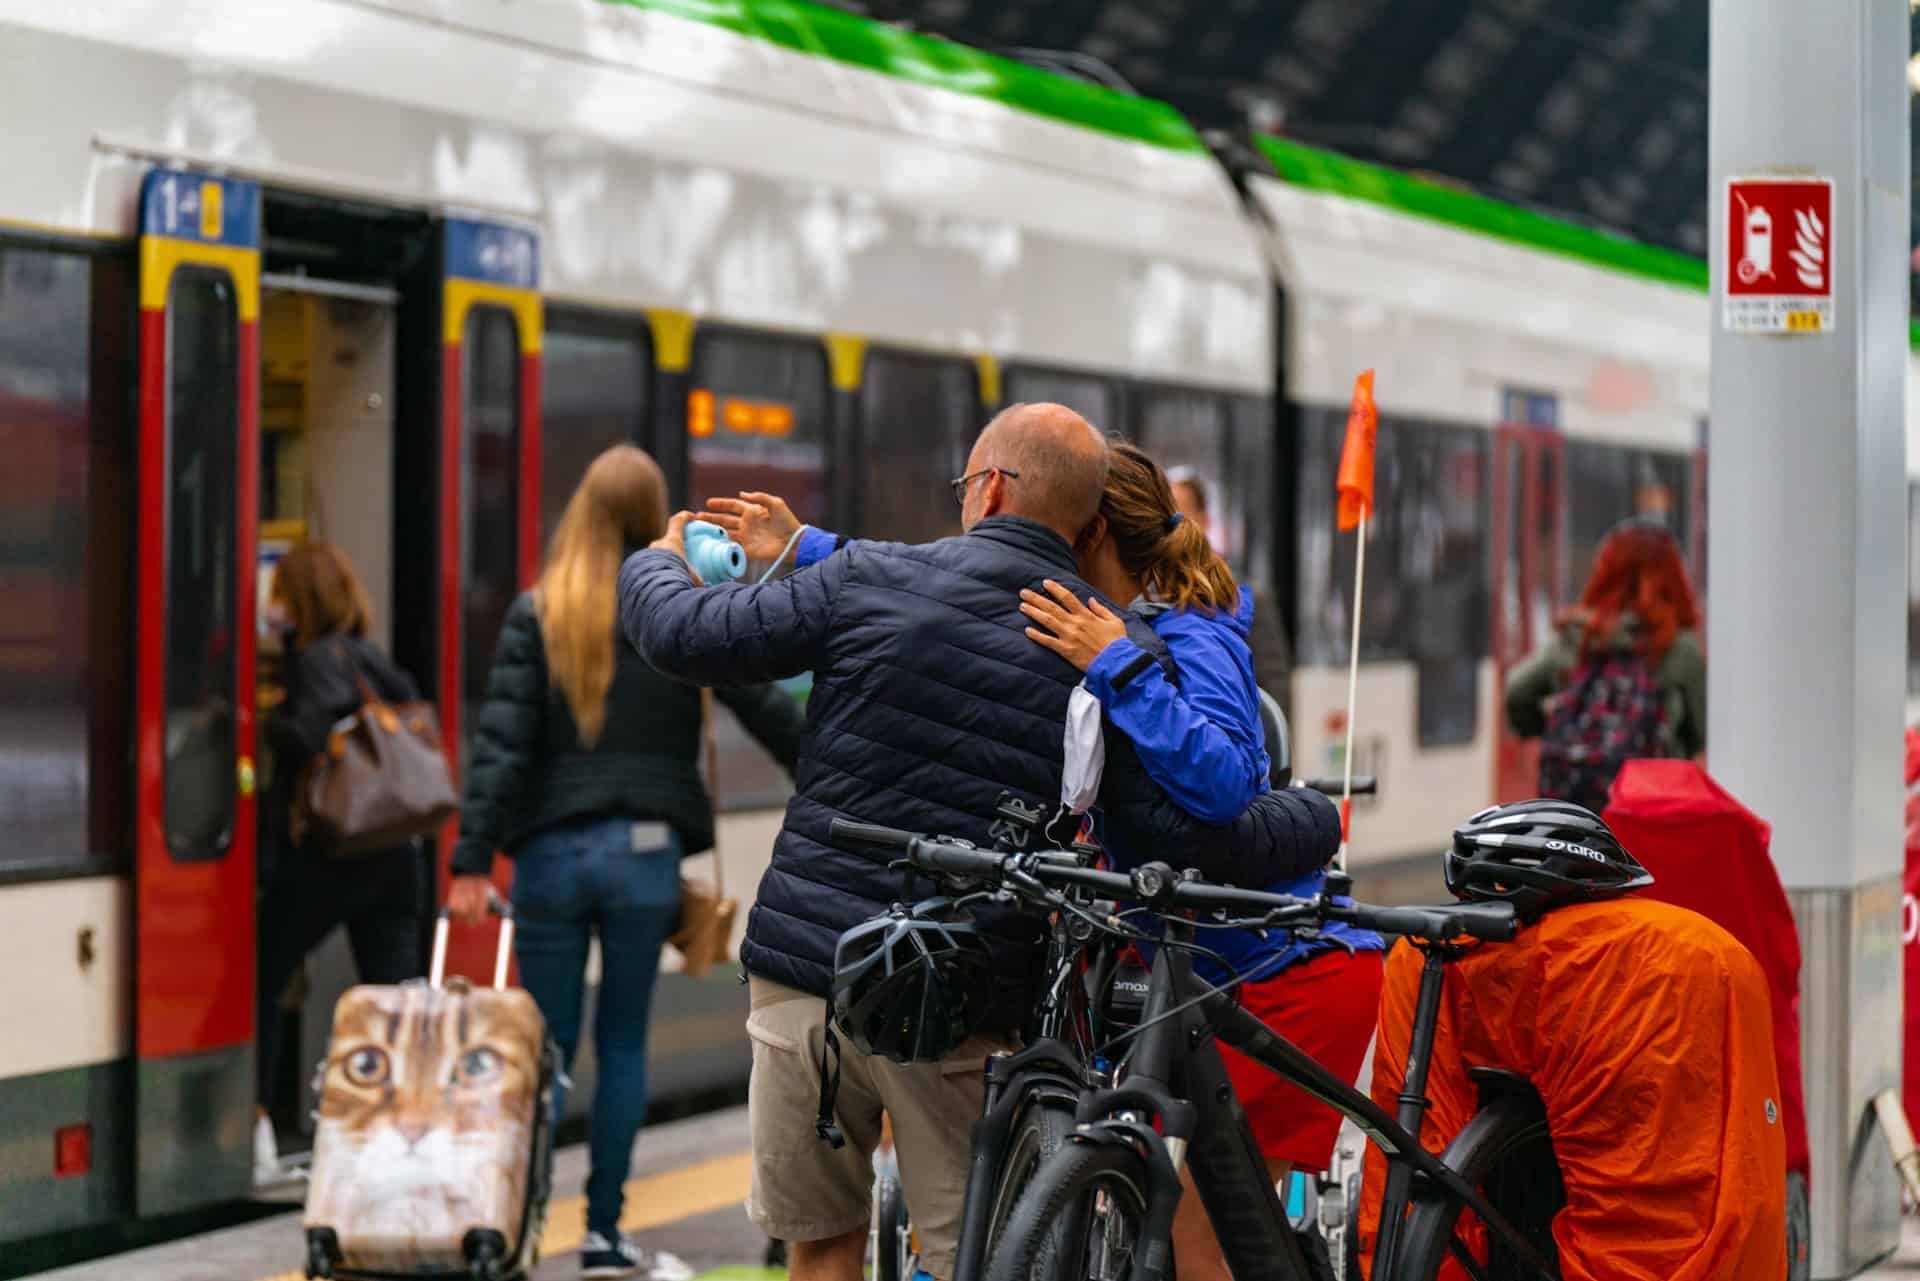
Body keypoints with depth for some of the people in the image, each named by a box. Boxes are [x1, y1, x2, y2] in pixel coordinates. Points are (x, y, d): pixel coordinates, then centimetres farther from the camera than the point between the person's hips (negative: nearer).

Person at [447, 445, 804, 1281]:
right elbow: (769, 713, 2)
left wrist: (473, 860, -9)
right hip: (645, 851, 0)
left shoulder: (537, 615, -2)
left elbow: (502, 742, -7)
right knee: (623, 1044, 10)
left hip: (551, 852, 0)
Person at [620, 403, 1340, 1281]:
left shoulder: (871, 579, -3)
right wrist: (1319, 822, 13)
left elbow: (689, 638, 1)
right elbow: (1193, 836, -7)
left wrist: (656, 566, 24)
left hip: (804, 976, 0)